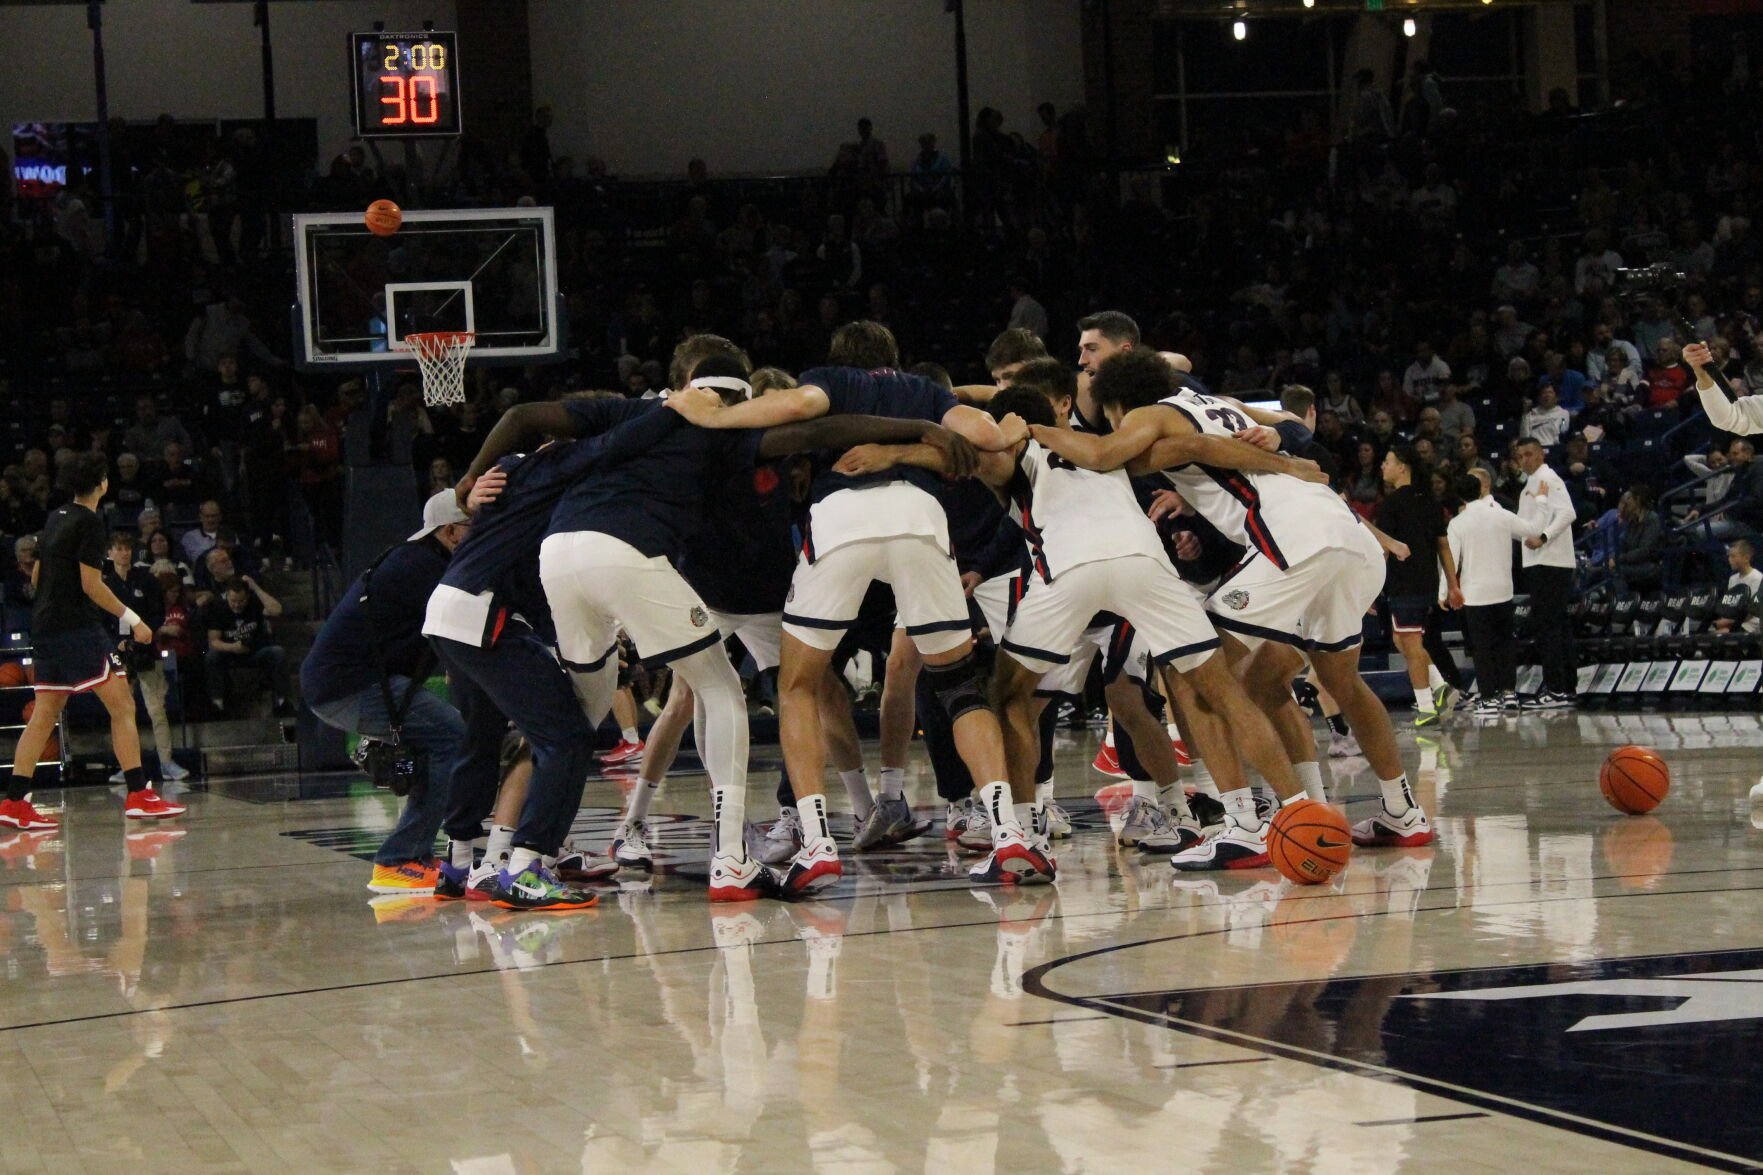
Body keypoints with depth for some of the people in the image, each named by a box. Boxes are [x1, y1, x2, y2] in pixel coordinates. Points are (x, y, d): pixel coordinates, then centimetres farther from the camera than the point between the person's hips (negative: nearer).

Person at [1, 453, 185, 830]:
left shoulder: (56, 518, 14)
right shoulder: (89, 522, -9)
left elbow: (37, 575, 22)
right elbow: (91, 585, -14)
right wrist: (132, 619, -10)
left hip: (44, 626, 9)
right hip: (77, 627, -9)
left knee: (45, 714, 9)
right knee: (122, 705, -7)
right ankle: (138, 795, -14)